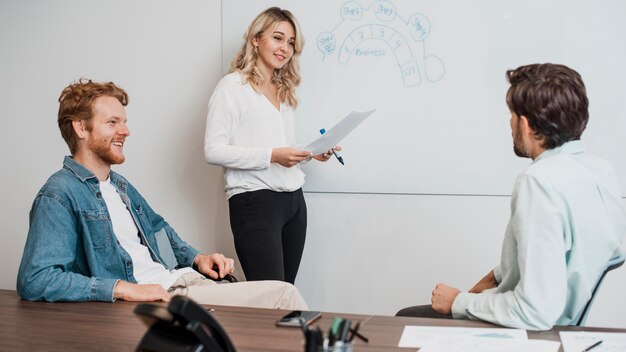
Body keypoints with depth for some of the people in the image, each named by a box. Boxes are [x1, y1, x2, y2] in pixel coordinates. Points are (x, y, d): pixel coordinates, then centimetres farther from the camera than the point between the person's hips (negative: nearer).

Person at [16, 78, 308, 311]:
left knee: (283, 292, -8)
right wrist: (124, 289, -25)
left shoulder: (120, 186, 20)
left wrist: (197, 258, 12)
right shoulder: (59, 195, -9)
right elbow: (34, 279, -21)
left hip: (184, 281, 9)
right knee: (282, 295, -18)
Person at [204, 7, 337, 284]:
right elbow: (214, 151, -12)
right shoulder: (233, 86, -5)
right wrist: (271, 155, -19)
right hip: (255, 201, -7)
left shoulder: (284, 92, 18)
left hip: (293, 200, 7)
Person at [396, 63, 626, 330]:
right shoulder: (600, 169, -2)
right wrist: (498, 275, 11)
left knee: (406, 321, 10)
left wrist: (459, 302, -17)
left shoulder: (539, 182, -29)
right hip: (563, 319, 8)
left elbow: (537, 311, -31)